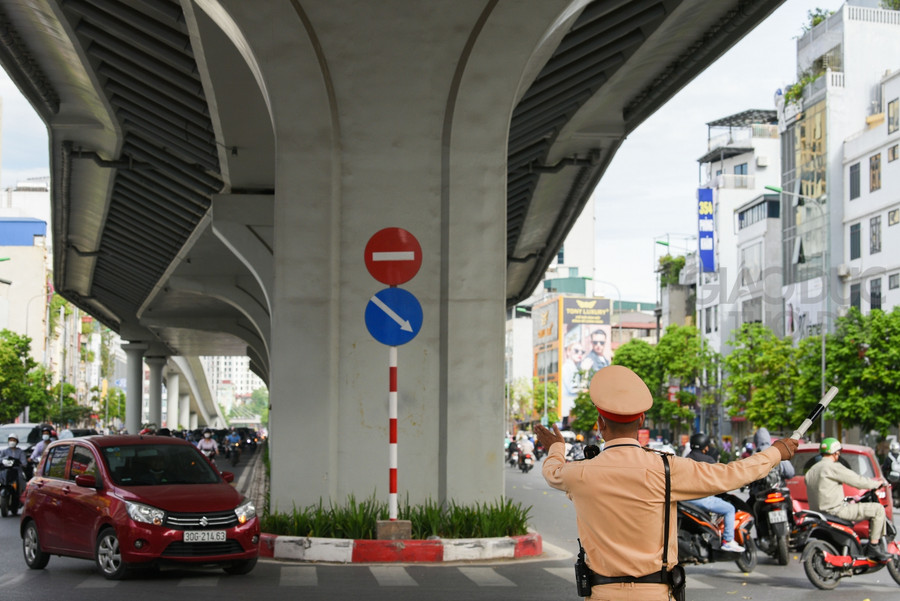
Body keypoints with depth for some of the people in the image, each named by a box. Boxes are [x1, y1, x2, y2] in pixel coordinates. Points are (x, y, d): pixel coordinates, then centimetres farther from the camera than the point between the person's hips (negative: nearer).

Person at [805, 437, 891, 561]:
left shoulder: (811, 470, 17)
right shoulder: (833, 467, -11)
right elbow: (857, 481, -11)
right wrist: (878, 483, 6)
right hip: (835, 510, -10)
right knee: (878, 509, -7)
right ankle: (874, 548, -8)